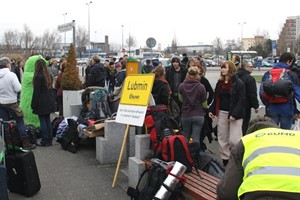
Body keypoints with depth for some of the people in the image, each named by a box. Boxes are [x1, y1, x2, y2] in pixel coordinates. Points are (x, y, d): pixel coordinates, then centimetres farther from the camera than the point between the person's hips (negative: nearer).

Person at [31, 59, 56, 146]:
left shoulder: (38, 77, -15)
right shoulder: (48, 75, 9)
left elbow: (36, 92, -14)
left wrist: (33, 104, -9)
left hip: (41, 103, -7)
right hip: (49, 102, 7)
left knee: (42, 121, -1)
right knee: (47, 120, 12)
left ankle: (45, 141, 2)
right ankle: (49, 140, 17)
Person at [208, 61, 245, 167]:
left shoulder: (238, 83, -8)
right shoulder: (220, 82, 11)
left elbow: (241, 101, -13)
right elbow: (216, 98, 16)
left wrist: (235, 114, -20)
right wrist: (212, 110, 7)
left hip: (234, 115, -6)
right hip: (222, 113, 6)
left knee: (234, 140, -10)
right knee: (222, 138, 10)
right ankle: (225, 159, 21)